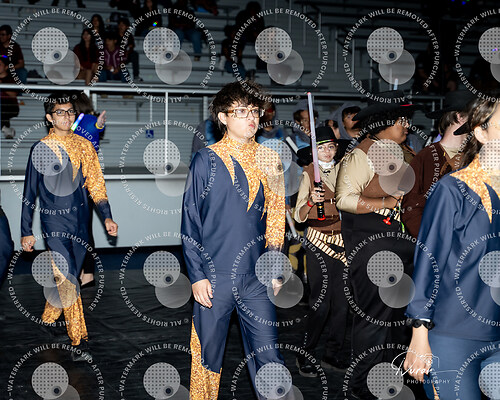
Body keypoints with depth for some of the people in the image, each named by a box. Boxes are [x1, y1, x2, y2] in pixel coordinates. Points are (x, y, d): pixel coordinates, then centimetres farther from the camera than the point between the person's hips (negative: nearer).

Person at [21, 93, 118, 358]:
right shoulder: (40, 149, 0)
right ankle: (79, 339, -5)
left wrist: (107, 217, 1)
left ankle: (48, 319, 33)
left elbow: (95, 184, 11)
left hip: (80, 222, 4)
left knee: (70, 277, 10)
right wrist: (26, 232, 2)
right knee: (67, 279, -11)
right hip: (54, 223, -3)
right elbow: (29, 193, 3)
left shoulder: (84, 146, 8)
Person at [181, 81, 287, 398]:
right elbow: (190, 222, -1)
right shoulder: (206, 161, -1)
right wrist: (197, 275, -6)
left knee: (269, 358, 0)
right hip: (214, 277, -2)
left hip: (256, 277, 2)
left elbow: (276, 219, 14)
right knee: (208, 355, 8)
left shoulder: (269, 160, 8)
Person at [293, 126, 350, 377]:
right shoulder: (309, 174, -1)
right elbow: (299, 216, -6)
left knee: (341, 301, 3)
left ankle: (332, 355, 15)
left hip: (342, 241, 5)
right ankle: (305, 356, 4)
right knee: (320, 302, -9)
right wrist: (311, 201, -24)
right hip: (318, 242, -4)